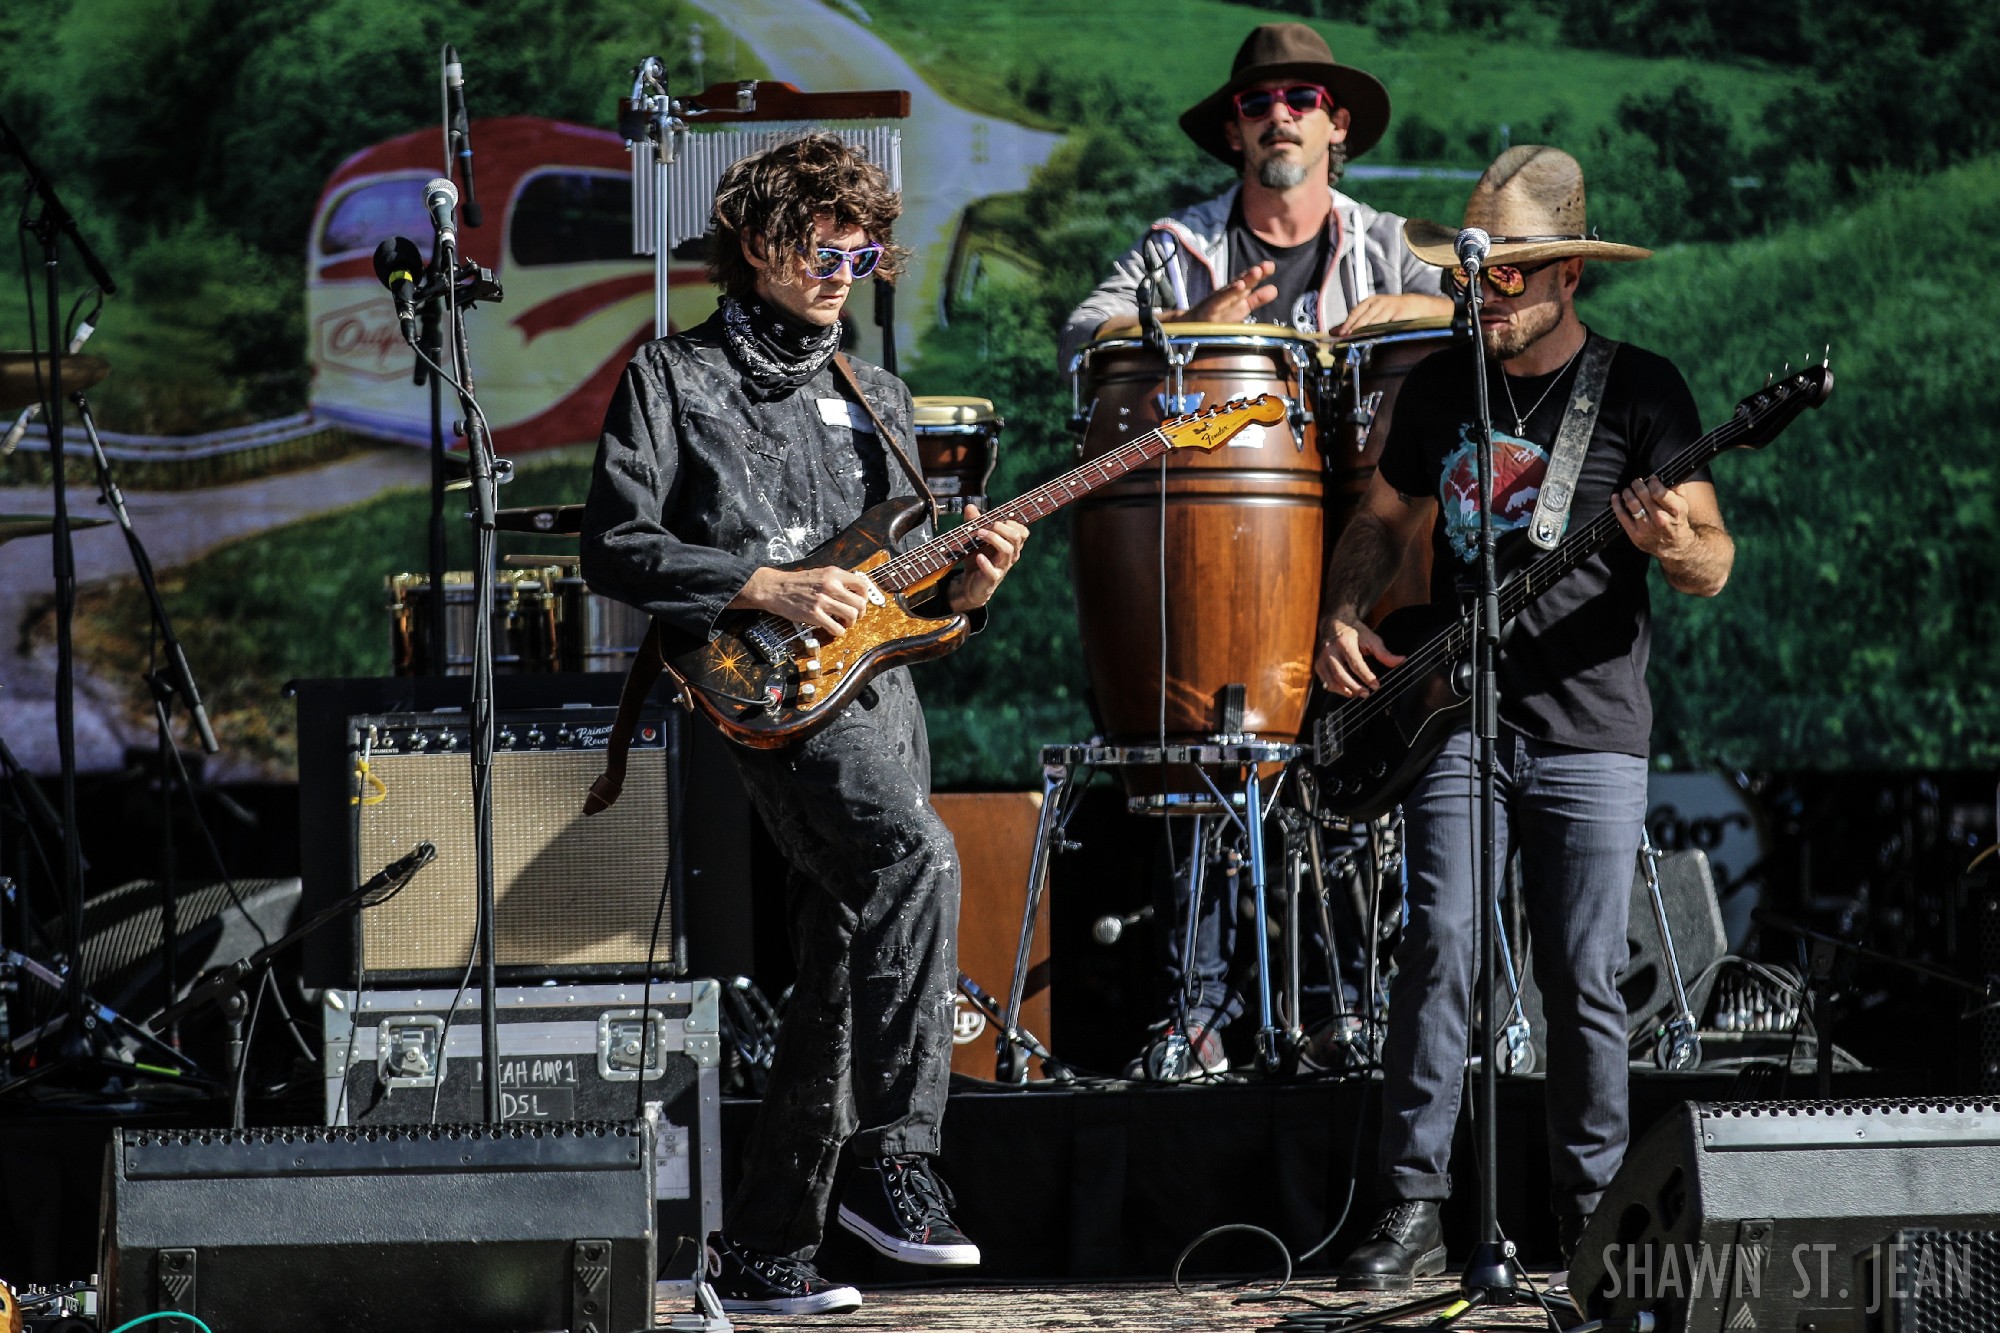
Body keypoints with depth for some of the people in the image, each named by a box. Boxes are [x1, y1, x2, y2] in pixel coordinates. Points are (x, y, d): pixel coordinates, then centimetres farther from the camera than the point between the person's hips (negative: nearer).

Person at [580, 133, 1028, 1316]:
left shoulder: (876, 402, 21)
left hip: (874, 688, 7)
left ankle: (764, 1253, 11)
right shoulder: (673, 379, 3)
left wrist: (960, 587, 1)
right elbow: (613, 548, -5)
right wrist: (769, 588, -14)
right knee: (913, 856, -31)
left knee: (844, 978, 3)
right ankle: (894, 1162, -28)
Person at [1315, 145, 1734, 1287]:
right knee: (1441, 951, -9)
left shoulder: (1641, 389, 0)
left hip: (1592, 733, -2)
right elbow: (1384, 522, 23)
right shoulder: (1441, 386, 11)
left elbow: (1714, 562, -3)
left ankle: (1595, 1222, 10)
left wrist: (1678, 548, -26)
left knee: (1585, 985, -1)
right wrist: (1345, 616, 4)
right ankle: (1414, 1213, -8)